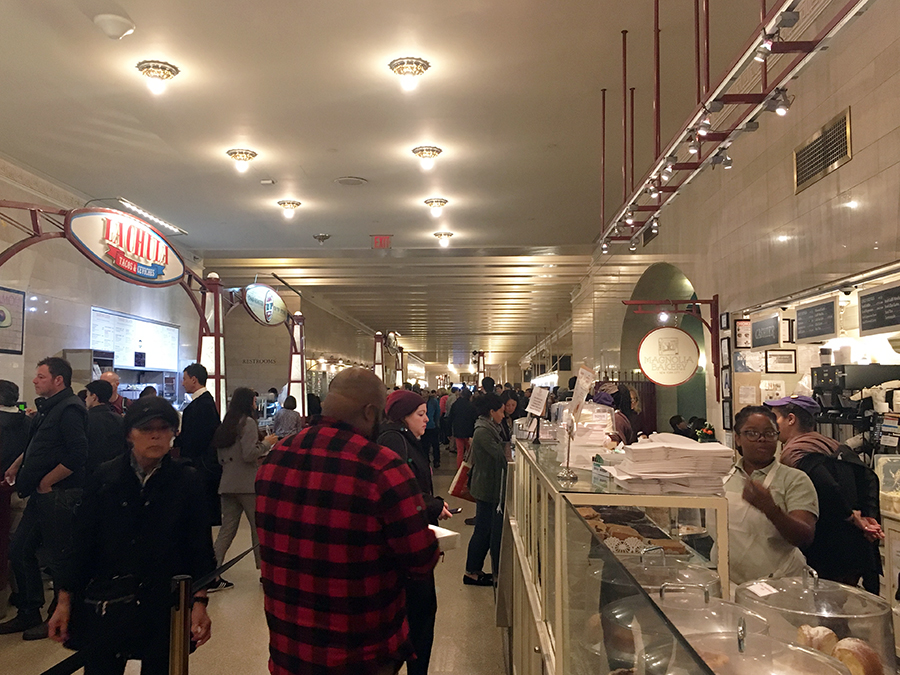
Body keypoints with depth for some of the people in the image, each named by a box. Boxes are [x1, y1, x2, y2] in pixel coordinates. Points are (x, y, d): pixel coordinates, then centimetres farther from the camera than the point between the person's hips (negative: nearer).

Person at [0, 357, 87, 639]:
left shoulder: (69, 409, -18)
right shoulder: (50, 407, 13)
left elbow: (78, 454, -26)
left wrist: (46, 482, -17)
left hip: (59, 496, -10)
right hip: (42, 495, 10)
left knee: (59, 557, 2)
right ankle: (28, 614, 29)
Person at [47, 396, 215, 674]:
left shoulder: (188, 481, -3)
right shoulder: (104, 477, 0)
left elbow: (200, 547, -2)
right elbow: (82, 543, 3)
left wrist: (199, 602, -9)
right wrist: (64, 601, 2)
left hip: (164, 607, -1)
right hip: (106, 606, 1)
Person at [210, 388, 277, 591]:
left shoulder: (225, 425, 13)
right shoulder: (248, 422, -10)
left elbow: (221, 458, 17)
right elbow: (249, 454, -17)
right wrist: (267, 443, -4)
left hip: (227, 484, 7)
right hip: (247, 484, -7)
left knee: (226, 530, 9)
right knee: (259, 528, 4)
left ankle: (212, 576, 6)